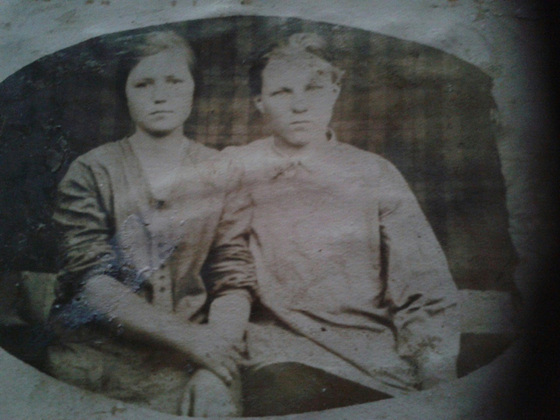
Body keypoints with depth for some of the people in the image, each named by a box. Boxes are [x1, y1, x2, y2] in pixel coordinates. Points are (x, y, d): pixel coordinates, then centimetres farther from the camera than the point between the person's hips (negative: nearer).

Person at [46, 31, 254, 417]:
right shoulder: (91, 172, -1)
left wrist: (211, 370, -13)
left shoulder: (220, 177, 3)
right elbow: (91, 281, -9)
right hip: (95, 356, -1)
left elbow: (234, 281, 1)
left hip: (180, 364, 2)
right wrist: (186, 335, -16)